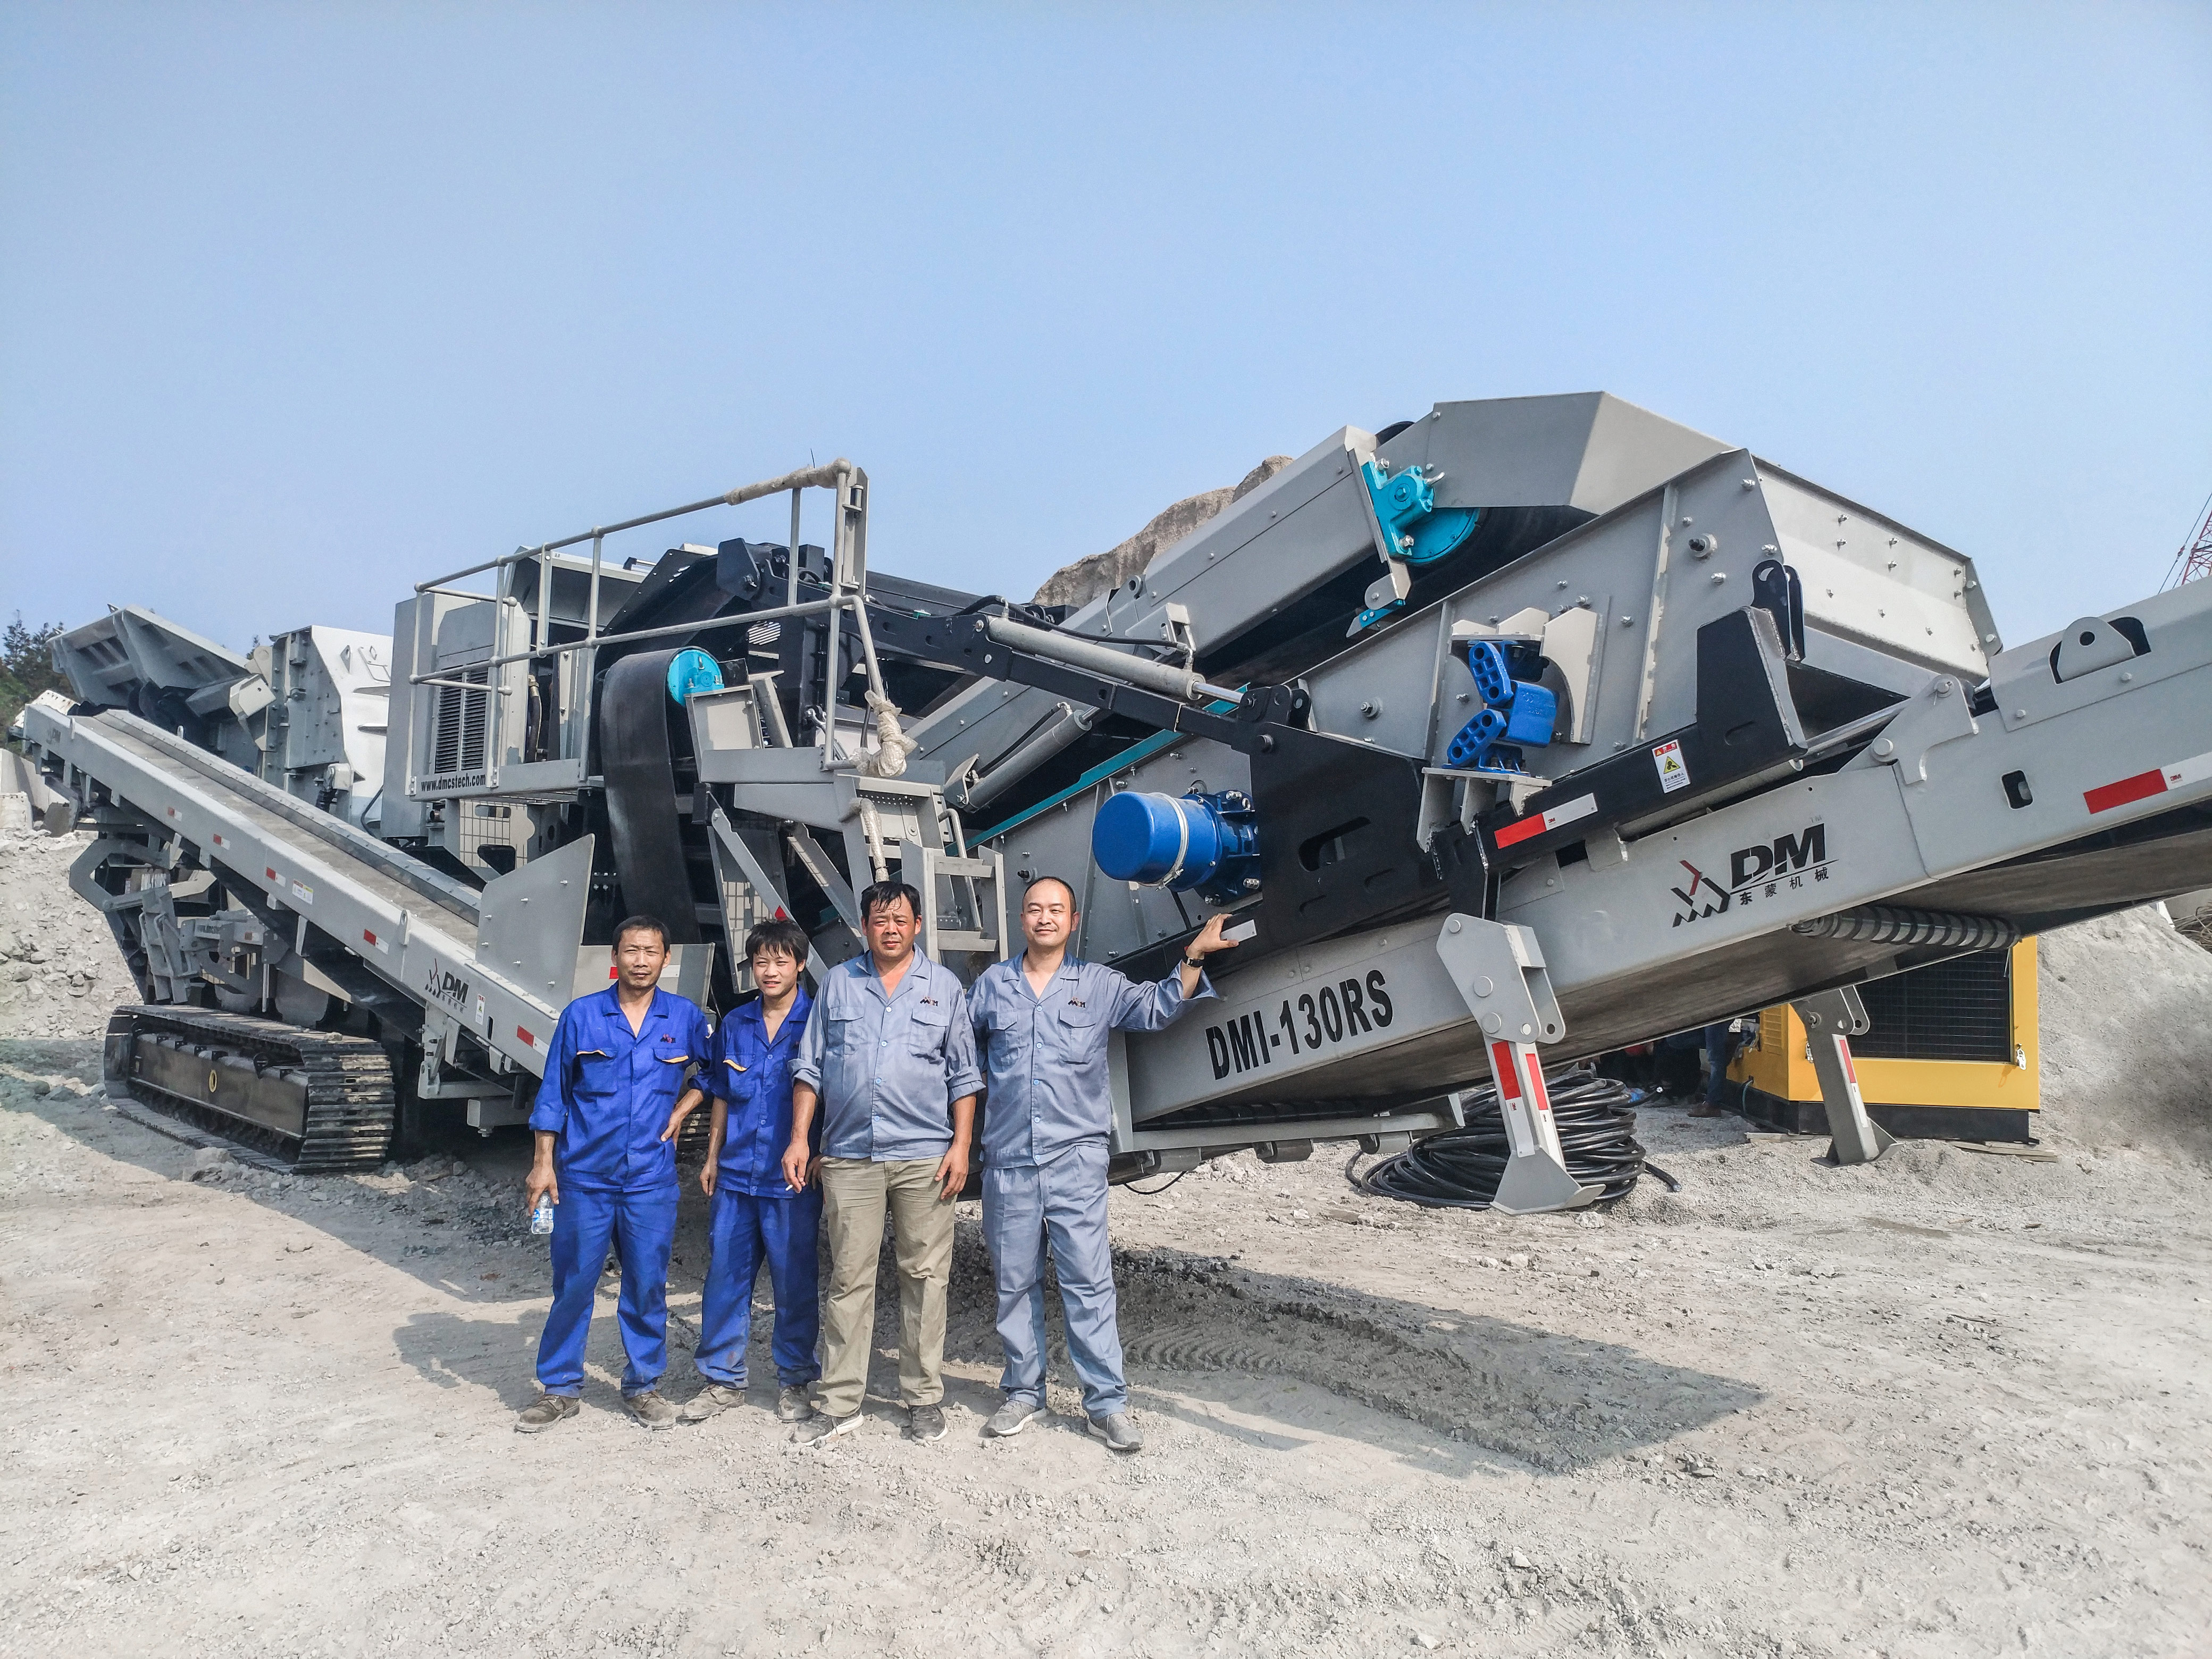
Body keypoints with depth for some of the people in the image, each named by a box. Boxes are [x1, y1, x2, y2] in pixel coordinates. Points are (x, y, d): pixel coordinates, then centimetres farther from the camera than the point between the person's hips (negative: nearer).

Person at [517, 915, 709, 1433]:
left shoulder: (687, 1018, 2)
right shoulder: (580, 1016, 0)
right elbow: (553, 1093, 4)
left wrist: (681, 1110, 6)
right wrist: (543, 1162, 0)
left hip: (651, 1181, 1)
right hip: (584, 1176, 0)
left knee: (648, 1287, 6)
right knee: (573, 1284, 6)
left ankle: (644, 1385, 23)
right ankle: (560, 1389, 21)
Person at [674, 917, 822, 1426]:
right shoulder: (734, 1025, 10)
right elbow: (721, 1096, 18)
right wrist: (712, 1158, 14)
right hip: (736, 1176, 4)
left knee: (795, 1282, 5)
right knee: (725, 1277, 9)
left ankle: (793, 1381, 20)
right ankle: (722, 1379, 22)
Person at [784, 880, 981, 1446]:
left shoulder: (944, 987, 8)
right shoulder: (837, 984, 11)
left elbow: (963, 1076, 7)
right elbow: (810, 1068, 12)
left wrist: (961, 1146, -2)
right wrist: (799, 1138, 3)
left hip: (925, 1156, -1)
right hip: (849, 1156, 1)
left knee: (925, 1276, 4)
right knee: (849, 1279, 4)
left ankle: (924, 1397, 16)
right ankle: (839, 1403, 13)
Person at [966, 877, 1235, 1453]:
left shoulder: (1098, 984, 7)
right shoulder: (992, 983, 10)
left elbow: (1159, 1007, 0)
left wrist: (1195, 956, -12)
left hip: (1075, 1160, -2)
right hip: (1007, 1162, 2)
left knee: (1088, 1282, -2)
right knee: (1015, 1283, 10)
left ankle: (1107, 1403, 6)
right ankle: (1023, 1392, 23)